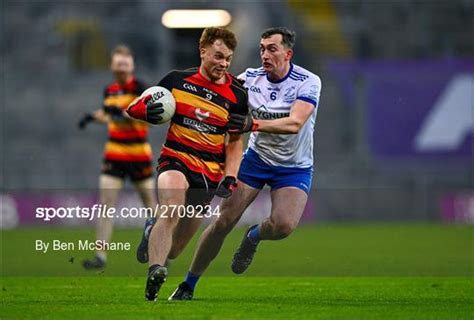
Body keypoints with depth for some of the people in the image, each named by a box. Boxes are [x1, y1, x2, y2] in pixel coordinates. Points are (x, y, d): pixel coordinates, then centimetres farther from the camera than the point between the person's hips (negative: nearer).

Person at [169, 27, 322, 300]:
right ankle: (188, 285, 8)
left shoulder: (308, 82, -18)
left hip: (295, 168, -2)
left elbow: (294, 123, -31)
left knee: (283, 225, -26)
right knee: (224, 221, -7)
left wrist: (254, 124, -44)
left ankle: (253, 237, 12)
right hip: (256, 158, 3)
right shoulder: (250, 78, -6)